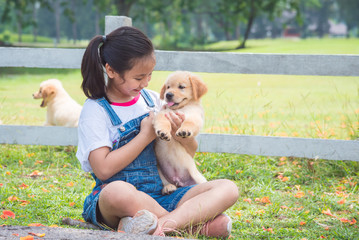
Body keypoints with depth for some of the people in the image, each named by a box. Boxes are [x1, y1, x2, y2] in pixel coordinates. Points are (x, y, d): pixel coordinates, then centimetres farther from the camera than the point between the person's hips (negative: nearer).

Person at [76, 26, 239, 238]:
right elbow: (103, 169, -15)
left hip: (162, 196, 6)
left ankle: (166, 223, -37)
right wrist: (146, 135, -11)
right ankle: (197, 224, -28)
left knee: (228, 189, -15)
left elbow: (191, 152, 19)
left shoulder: (152, 99, 13)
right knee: (117, 191, -42)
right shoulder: (95, 110, -3)